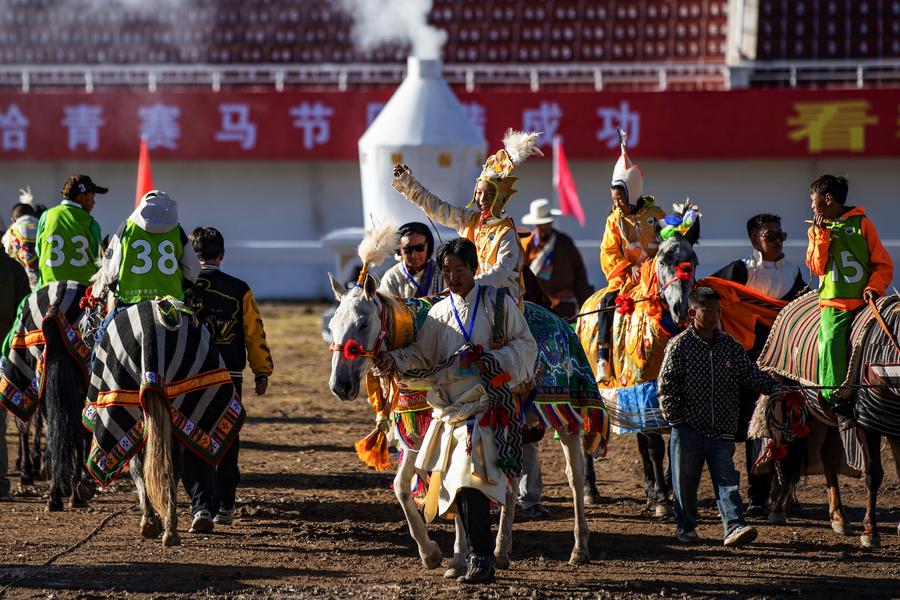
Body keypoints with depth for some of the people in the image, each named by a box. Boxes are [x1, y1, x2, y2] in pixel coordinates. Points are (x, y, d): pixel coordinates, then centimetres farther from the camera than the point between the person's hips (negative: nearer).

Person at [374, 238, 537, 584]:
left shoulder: (497, 303, 2)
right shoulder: (439, 313, 16)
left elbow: (525, 345, -1)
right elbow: (422, 355, 10)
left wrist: (492, 359, -17)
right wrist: (394, 360, -9)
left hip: (485, 403, -6)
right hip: (448, 409, 6)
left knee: (470, 481, -18)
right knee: (460, 487, 7)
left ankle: (481, 558, -14)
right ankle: (481, 560, 20)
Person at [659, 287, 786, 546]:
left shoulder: (730, 346, 7)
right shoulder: (679, 345, -4)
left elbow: (750, 375, 7)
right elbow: (667, 384, -4)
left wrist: (777, 388, -8)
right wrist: (675, 416, -11)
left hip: (721, 430, 2)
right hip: (688, 428, -2)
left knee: (727, 480, -6)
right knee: (685, 482, 7)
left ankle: (734, 527, -13)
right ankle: (685, 527, 22)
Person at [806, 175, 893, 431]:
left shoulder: (861, 224, 6)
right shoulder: (817, 230, 16)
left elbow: (883, 264, 6)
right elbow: (817, 268, 5)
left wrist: (874, 287, -10)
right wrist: (822, 235, -2)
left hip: (863, 301, -1)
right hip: (833, 304, 1)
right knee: (831, 340, -22)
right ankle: (839, 403, -22)